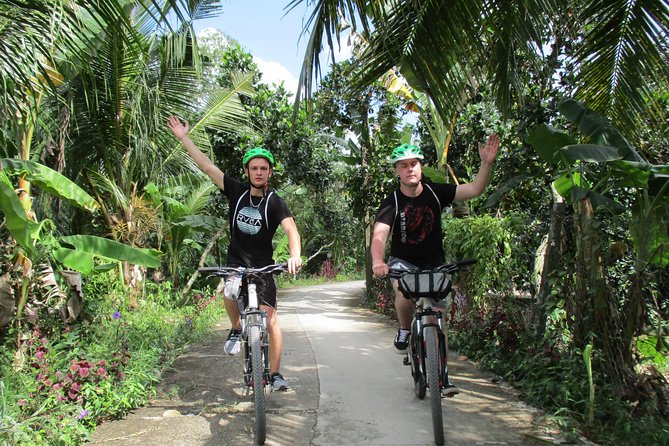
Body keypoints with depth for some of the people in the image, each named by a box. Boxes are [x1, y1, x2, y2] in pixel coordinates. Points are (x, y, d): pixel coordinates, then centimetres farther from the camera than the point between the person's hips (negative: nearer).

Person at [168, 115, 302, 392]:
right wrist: (184, 138, -7)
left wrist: (295, 255, -45)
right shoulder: (237, 192, -2)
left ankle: (275, 374, 10)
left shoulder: (275, 202, -10)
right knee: (228, 292, -31)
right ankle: (236, 330, 0)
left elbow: (291, 230, -25)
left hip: (263, 267, -1)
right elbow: (207, 166, -4)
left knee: (271, 320, -5)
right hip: (236, 263, 2)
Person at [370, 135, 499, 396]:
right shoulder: (392, 202, -15)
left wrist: (487, 163, -30)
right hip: (403, 262, -2)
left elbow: (475, 189, -14)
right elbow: (379, 235, -30)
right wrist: (378, 261, -49)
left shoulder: (436, 192, -8)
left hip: (434, 264, 2)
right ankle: (405, 330, -2)